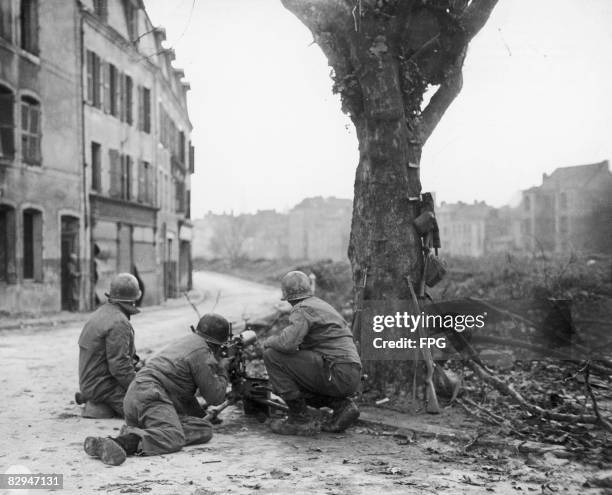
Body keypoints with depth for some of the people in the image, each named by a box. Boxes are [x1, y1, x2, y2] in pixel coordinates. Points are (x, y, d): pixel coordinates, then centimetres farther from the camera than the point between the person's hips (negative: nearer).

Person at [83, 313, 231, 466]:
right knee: (173, 438, -28)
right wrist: (222, 371, 18)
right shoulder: (202, 352, -2)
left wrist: (202, 415, 36)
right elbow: (215, 397, 2)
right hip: (150, 397, -10)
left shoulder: (185, 341, 27)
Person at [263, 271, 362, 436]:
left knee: (272, 356, -9)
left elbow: (288, 343, -23)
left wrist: (268, 342, -1)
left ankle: (300, 419, -7)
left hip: (337, 374, -9)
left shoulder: (303, 309, -6)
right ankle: (341, 405, 9)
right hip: (351, 379, 9)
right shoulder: (322, 305, 23)